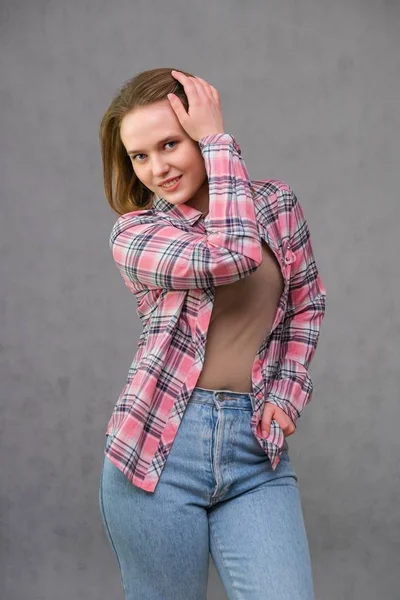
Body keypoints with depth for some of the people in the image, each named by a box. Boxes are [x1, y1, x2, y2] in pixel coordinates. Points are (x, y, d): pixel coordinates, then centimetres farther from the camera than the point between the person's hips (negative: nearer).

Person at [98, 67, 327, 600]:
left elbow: (307, 301, 16)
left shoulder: (276, 204, 6)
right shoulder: (133, 235, -4)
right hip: (160, 447, -2)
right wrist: (219, 142, -11)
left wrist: (287, 393, 3)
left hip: (257, 447, 2)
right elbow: (232, 256, -21)